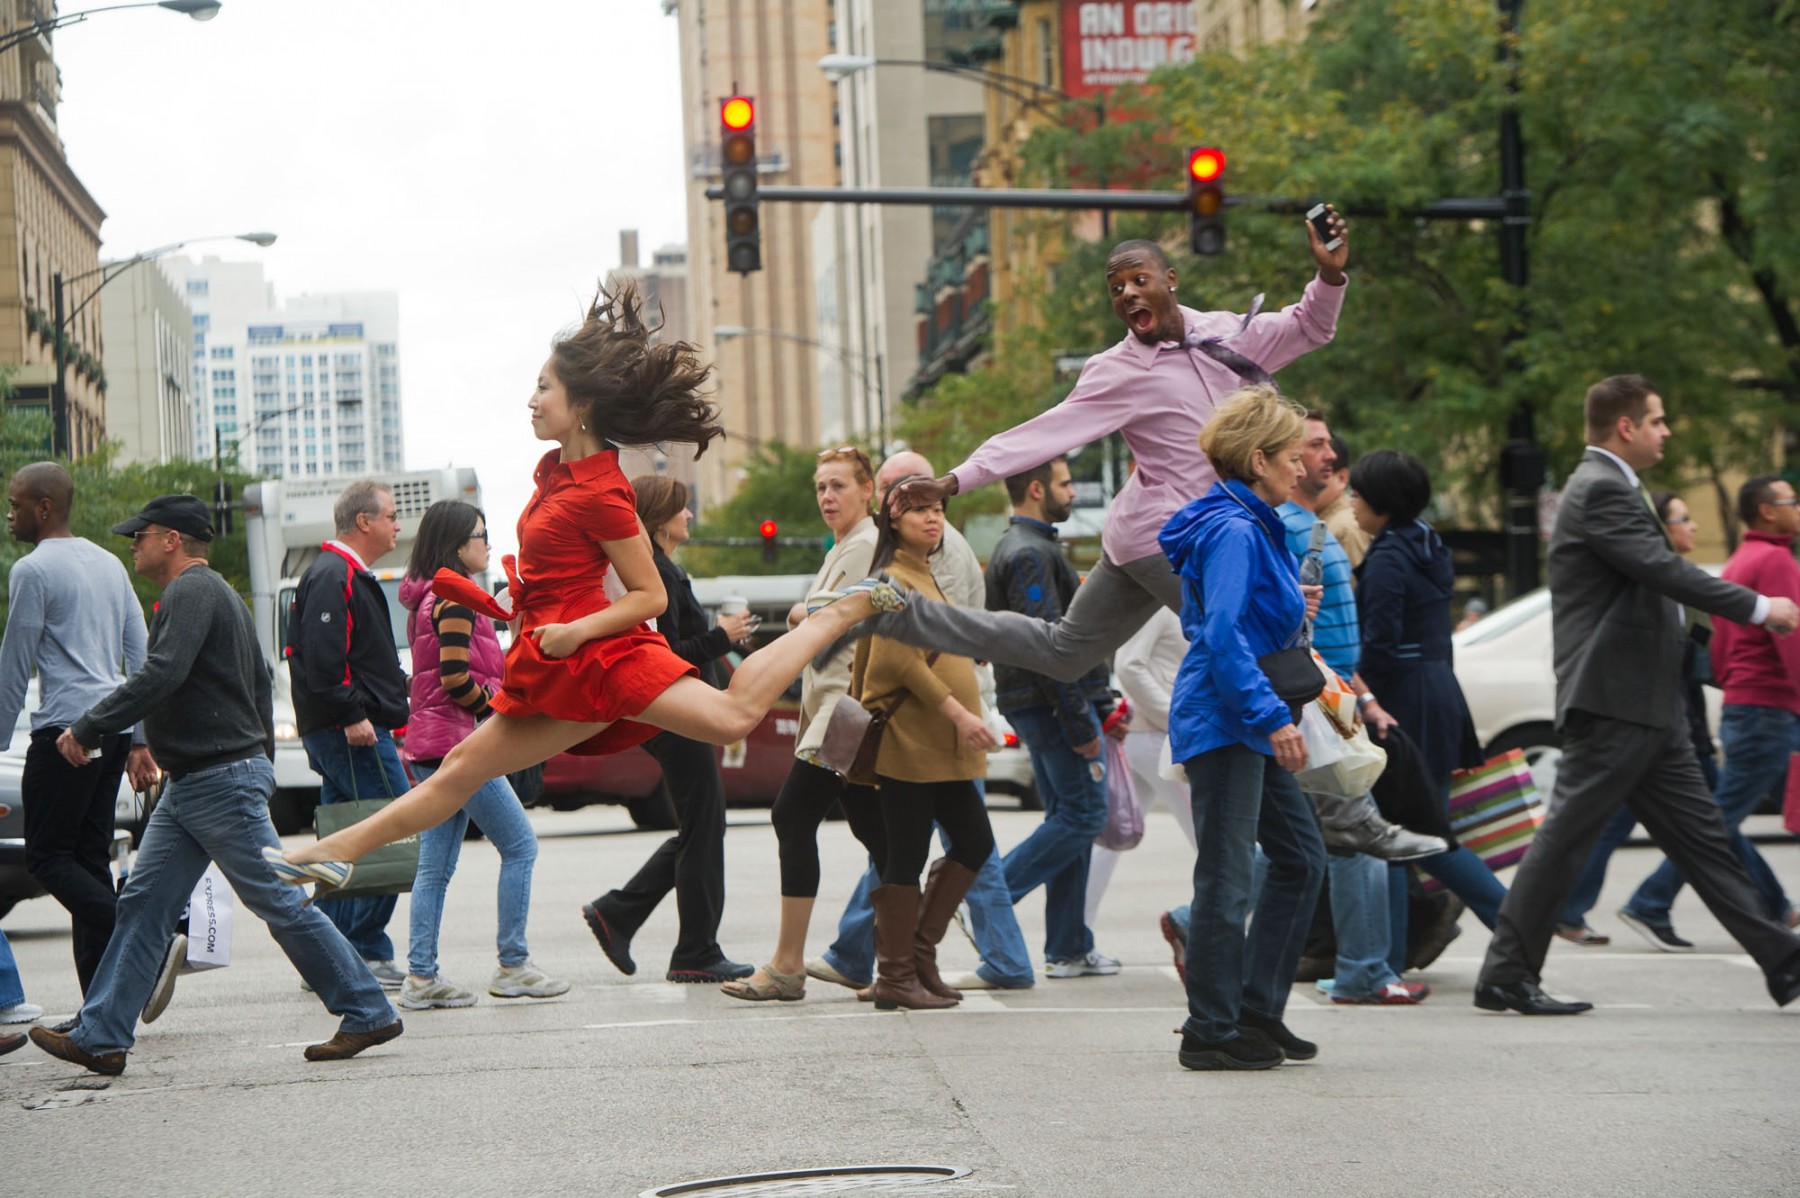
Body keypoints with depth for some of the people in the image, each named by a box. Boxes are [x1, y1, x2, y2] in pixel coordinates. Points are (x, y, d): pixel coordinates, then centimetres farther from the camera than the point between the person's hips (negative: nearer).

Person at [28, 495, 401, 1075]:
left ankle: (368, 1014, 2)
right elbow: (260, 685, 23)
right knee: (143, 904, 5)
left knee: (280, 902, -5)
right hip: (189, 786, 10)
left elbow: (160, 677, -25)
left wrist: (88, 729, -18)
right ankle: (100, 1037, 4)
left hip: (222, 782, -10)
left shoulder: (192, 592, -13)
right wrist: (259, 762, 24)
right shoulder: (220, 594, 20)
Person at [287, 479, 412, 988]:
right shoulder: (335, 577, -12)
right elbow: (322, 659, -22)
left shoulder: (344, 575, 22)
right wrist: (352, 716, -24)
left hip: (342, 733, 11)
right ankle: (367, 953, -8)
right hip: (358, 735, -11)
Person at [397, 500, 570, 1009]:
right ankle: (513, 966, 0)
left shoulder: (427, 600, 17)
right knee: (520, 845, -1)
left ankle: (420, 976, 3)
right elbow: (455, 680, -19)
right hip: (456, 740, -9)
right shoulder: (455, 599, -13)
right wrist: (502, 711, -6)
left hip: (428, 743, 9)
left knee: (436, 863, 7)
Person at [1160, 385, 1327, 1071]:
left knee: (1301, 858, 13)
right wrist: (1272, 716, -26)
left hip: (1246, 726, 11)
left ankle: (1258, 1012, 19)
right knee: (1226, 877, -6)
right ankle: (1210, 1034, 0)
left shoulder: (1251, 527, 16)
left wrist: (1291, 608, 14)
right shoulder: (1233, 532, -16)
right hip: (1221, 723, -11)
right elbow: (1222, 637, -24)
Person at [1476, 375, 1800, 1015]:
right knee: (1565, 837, -6)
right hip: (1612, 703, -11)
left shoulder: (1610, 487, 20)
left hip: (1647, 706, 11)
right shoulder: (1600, 490, -14)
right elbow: (1665, 571, -21)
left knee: (1701, 836, 10)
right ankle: (1506, 975, -1)